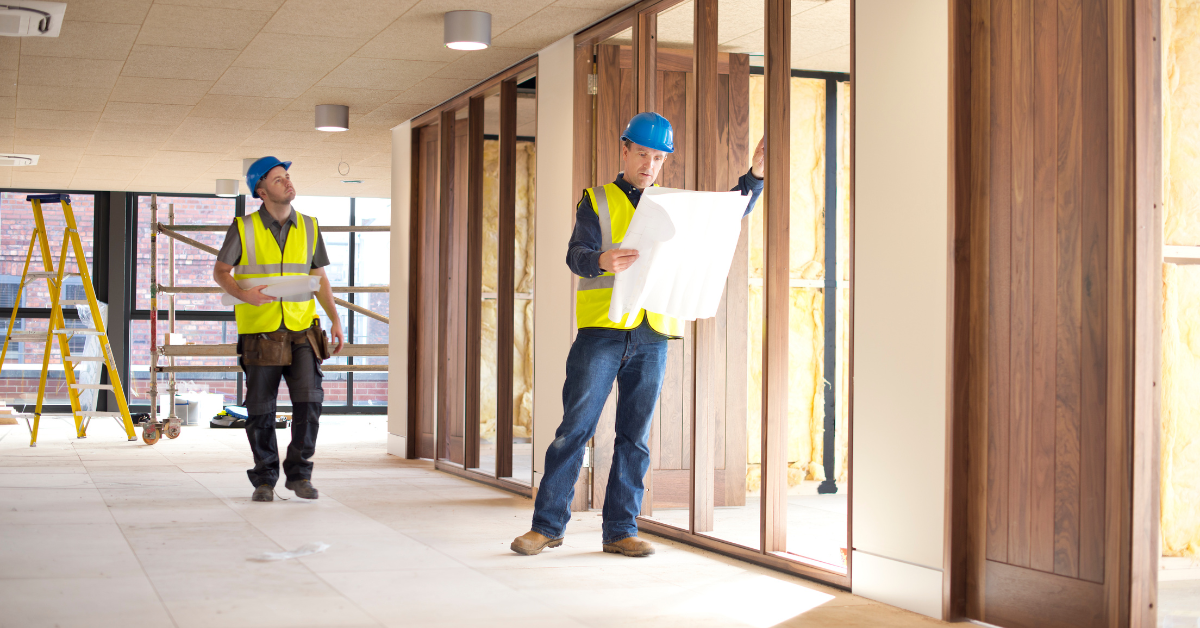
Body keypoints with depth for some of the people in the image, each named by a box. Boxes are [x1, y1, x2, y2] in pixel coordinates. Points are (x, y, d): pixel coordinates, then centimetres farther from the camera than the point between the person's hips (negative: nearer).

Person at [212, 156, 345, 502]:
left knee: (309, 399, -12)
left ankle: (299, 474, 3)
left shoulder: (308, 227, 6)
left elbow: (319, 277, 13)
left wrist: (335, 319, 2)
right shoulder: (244, 228, -3)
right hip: (259, 331, -2)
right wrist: (243, 294, -17)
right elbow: (220, 271, 4)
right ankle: (264, 479, 19)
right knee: (261, 410, 3)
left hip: (302, 330, 2)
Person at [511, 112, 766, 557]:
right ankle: (548, 524, 5)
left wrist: (755, 174, 8)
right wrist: (601, 261, -30)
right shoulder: (598, 201, 7)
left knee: (635, 436, 5)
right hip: (602, 330, -3)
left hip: (652, 336, 3)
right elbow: (576, 253, -7)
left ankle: (620, 530, 12)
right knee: (575, 428, -4)